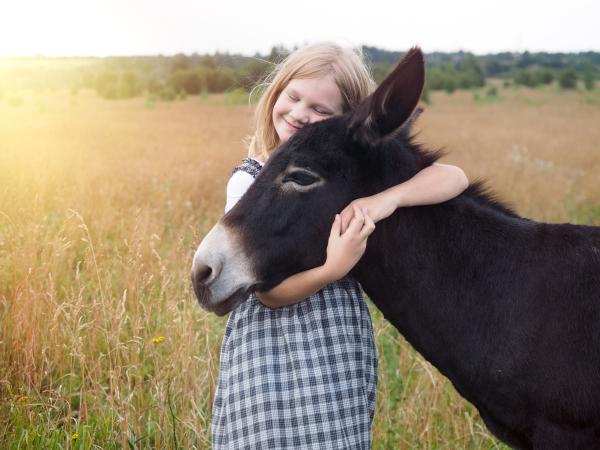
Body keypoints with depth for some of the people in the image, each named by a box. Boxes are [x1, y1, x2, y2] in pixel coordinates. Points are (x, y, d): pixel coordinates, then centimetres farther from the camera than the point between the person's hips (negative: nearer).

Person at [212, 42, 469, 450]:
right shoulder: (250, 180, -2)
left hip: (342, 353, 1)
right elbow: (267, 290, -9)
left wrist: (387, 199, -23)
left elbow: (455, 178, -6)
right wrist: (333, 269, -27)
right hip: (270, 352, -1)